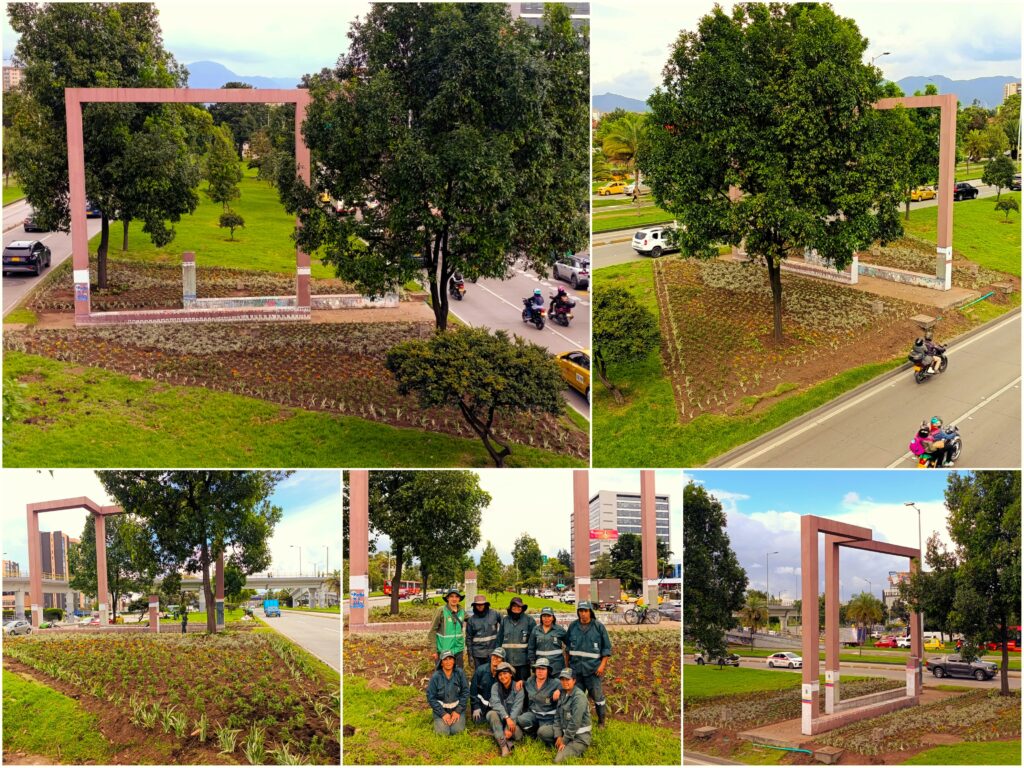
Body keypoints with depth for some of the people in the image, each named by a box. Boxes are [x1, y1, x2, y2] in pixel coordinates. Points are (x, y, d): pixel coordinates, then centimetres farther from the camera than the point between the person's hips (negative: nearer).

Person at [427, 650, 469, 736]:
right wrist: (443, 714, -12)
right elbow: (430, 697, -7)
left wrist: (458, 711, -9)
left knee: (457, 730, -19)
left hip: (457, 707, 1)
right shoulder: (436, 676, -11)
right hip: (441, 707, -1)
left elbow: (465, 692, -2)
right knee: (443, 732, -18)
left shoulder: (460, 673, -8)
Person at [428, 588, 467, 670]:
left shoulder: (462, 611, 3)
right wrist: (434, 650, -11)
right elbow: (433, 631, -9)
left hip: (458, 650, 4)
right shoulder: (442, 611, -10)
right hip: (444, 650, -4)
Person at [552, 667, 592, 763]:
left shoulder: (579, 696, -18)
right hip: (564, 730, 8)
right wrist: (558, 736, -4)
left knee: (559, 760, -23)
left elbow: (575, 722, -21)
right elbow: (557, 715, 7)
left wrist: (564, 741, -16)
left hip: (579, 737, -8)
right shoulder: (563, 693, 6)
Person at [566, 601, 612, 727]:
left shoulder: (598, 627, -3)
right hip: (575, 668, 3)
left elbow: (606, 648, 0)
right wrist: (567, 664, 15)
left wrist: (602, 665, -8)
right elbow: (568, 645, 16)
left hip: (593, 669, -3)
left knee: (597, 695, -1)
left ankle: (601, 720, 12)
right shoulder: (573, 626, 5)